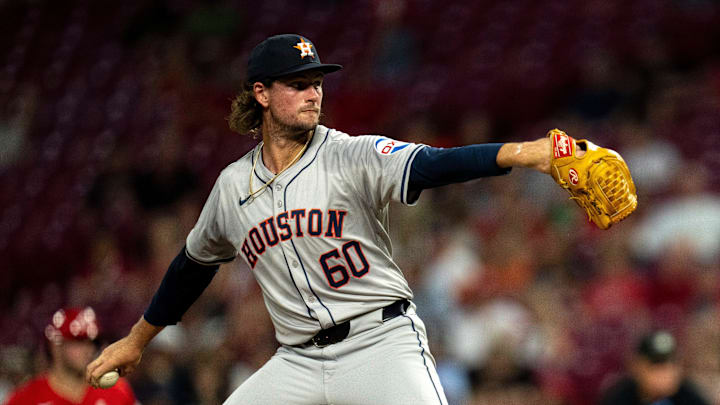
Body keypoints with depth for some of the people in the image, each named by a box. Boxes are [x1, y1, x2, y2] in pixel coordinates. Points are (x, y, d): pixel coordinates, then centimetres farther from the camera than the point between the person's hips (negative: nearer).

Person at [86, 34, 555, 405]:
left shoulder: (351, 156, -5)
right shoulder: (233, 185, 9)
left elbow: (431, 164, -22)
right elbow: (195, 262, 25)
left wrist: (521, 153, -40)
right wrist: (136, 340, 33)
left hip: (383, 343, -4)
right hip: (298, 360, 4)